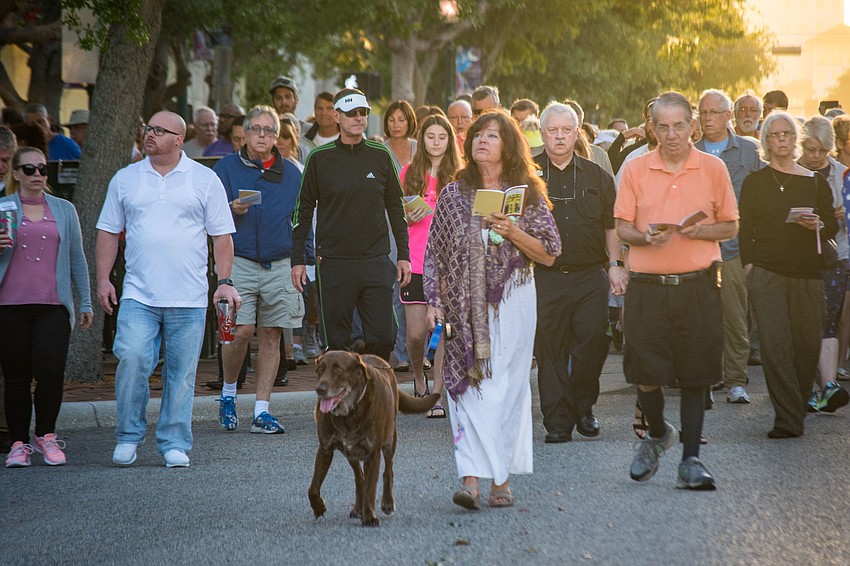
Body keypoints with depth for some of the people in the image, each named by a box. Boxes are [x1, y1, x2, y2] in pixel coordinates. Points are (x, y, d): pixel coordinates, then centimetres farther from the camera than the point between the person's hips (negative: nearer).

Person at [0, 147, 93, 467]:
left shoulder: (64, 210, 13)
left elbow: (77, 258, 16)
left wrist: (85, 301, 13)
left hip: (53, 305, 0)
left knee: (51, 371, -12)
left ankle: (46, 435, 8)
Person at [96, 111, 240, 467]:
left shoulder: (205, 180, 6)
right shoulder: (125, 179, 10)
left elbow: (221, 236, 6)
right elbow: (108, 232, 13)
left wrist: (225, 282, -3)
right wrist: (103, 279, 3)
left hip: (189, 298, -1)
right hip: (138, 295, 1)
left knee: (181, 372, 1)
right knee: (131, 358, -14)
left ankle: (175, 444, 11)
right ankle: (128, 436, 2)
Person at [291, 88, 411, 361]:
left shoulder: (381, 156, 7)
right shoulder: (319, 158, 2)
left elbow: (396, 208, 13)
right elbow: (304, 210, 6)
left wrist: (403, 255, 9)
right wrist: (298, 259, 1)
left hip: (377, 262, 1)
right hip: (335, 264, -1)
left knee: (382, 338, -3)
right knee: (337, 341, 2)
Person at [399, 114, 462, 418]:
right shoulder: (409, 173, 8)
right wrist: (409, 218, -6)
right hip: (415, 263, 1)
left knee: (445, 330, -5)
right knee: (416, 333, -1)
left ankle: (436, 396, 2)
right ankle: (418, 375, 28)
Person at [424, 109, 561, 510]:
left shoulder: (527, 194, 5)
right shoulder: (454, 195, 8)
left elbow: (549, 254, 3)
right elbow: (435, 254, 9)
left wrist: (513, 232, -11)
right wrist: (435, 301, 1)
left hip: (512, 301, -1)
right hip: (466, 304, 1)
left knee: (507, 386, 0)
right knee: (468, 386, -7)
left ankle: (503, 478, 9)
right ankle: (471, 479, -12)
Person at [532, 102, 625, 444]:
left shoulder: (596, 176, 14)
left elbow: (611, 226, 16)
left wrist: (615, 265, 7)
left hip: (590, 275, 1)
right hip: (544, 277, -1)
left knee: (593, 340, -9)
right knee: (549, 349, -2)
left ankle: (583, 406, 12)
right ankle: (558, 419, 5)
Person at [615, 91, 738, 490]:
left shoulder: (713, 169, 5)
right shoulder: (635, 169, 5)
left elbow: (731, 227, 9)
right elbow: (622, 228, 7)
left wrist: (704, 230, -11)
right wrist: (646, 237, -14)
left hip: (698, 286, 0)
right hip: (647, 287, 0)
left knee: (695, 377, 0)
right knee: (645, 374, -2)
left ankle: (690, 461, 8)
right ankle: (657, 434, 27)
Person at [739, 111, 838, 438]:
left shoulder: (815, 182, 11)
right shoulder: (755, 182, 8)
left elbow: (833, 225, 13)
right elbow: (745, 228, 7)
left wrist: (817, 225, -8)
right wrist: (749, 265, -4)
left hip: (807, 275, 2)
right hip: (767, 273, -2)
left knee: (808, 344, 0)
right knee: (775, 345, -11)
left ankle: (797, 406, 21)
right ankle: (788, 419, -11)